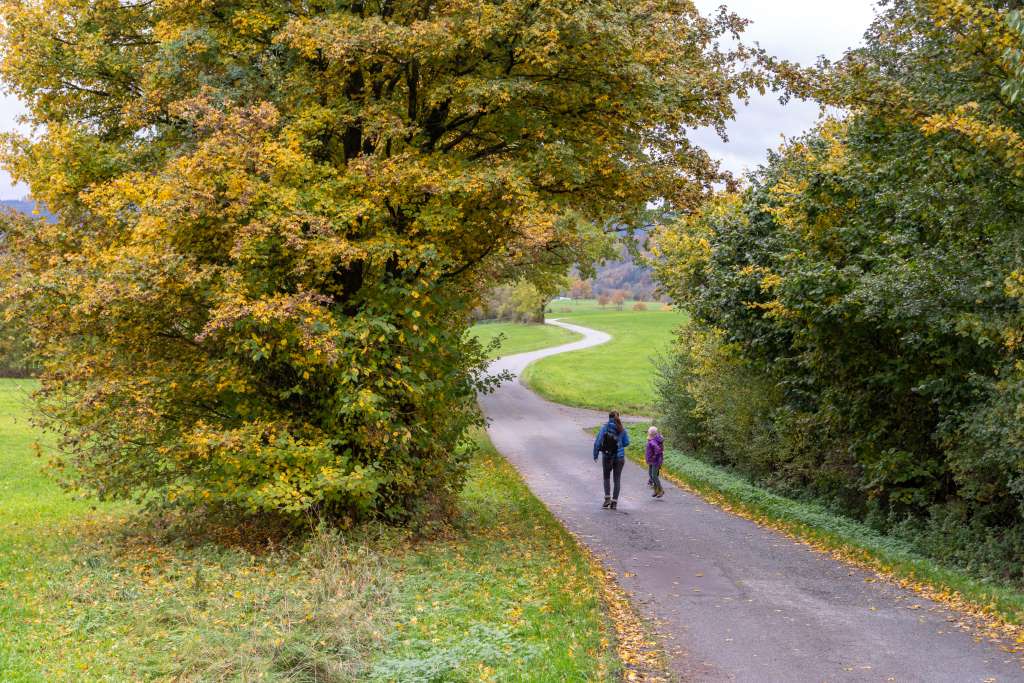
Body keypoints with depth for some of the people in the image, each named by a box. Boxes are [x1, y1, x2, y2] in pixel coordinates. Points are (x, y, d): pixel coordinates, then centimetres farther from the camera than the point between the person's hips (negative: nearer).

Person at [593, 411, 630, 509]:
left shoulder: (604, 428, -7)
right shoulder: (622, 429, -3)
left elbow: (597, 442, -9)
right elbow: (626, 442, 1)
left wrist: (595, 455, 2)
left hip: (607, 456, -1)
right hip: (619, 456, 1)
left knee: (606, 477, 18)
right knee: (617, 479, 9)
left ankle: (607, 498, 2)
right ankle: (614, 502, 5)